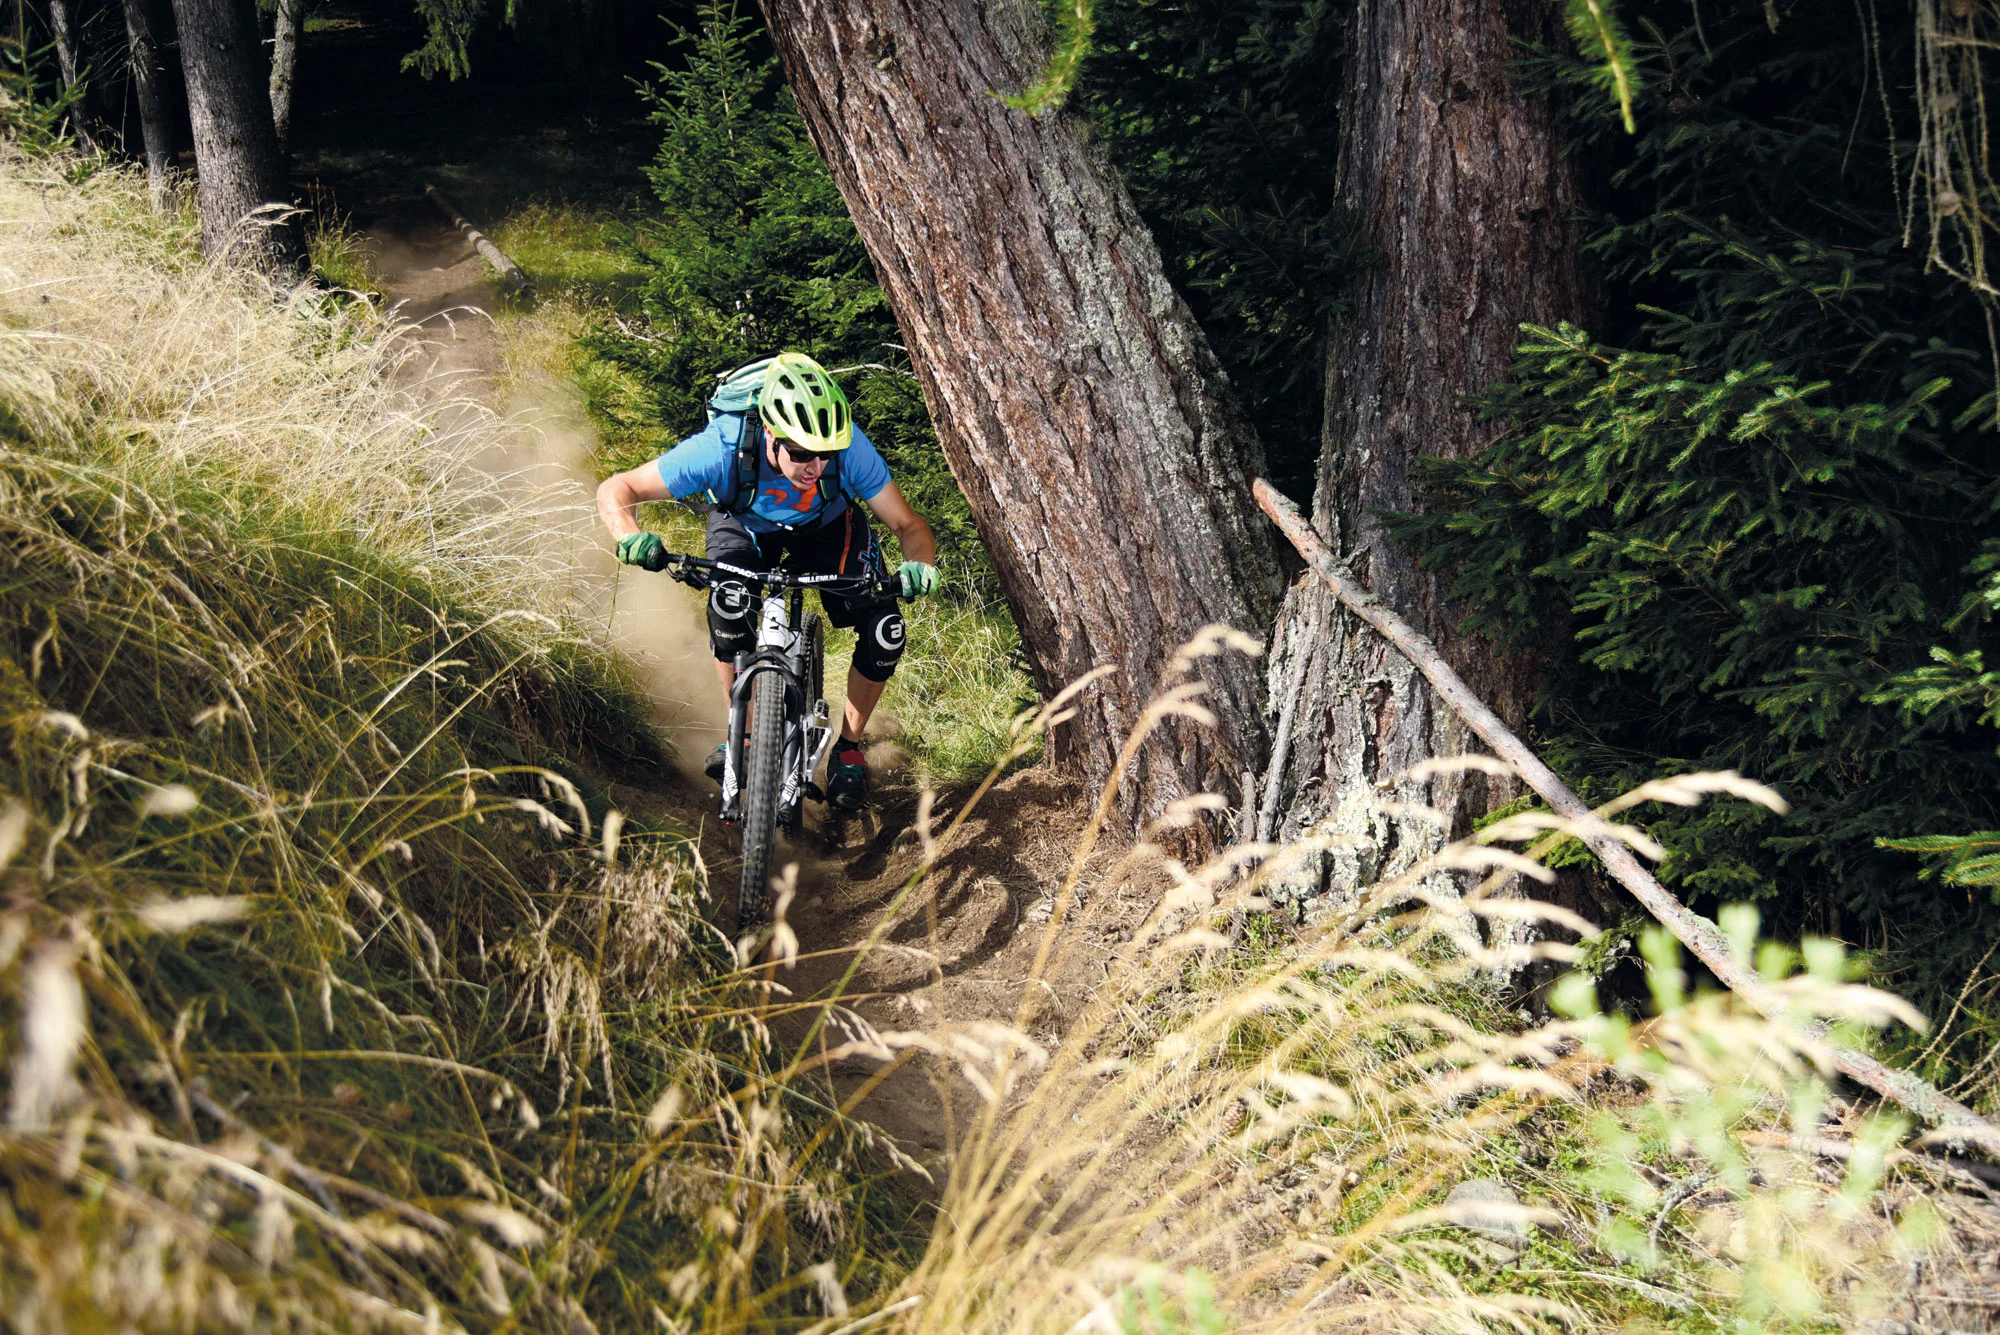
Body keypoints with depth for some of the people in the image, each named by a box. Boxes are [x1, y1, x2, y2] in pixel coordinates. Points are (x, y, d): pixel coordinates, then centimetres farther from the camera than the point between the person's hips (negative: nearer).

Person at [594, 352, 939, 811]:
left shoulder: (850, 448, -37)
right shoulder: (724, 448, -39)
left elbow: (908, 524, -26)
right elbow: (615, 489, -32)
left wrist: (919, 565, -49)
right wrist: (631, 537, -54)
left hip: (826, 528, 1)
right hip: (745, 526, -1)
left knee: (884, 630, -18)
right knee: (729, 602, -33)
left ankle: (848, 746, 9)